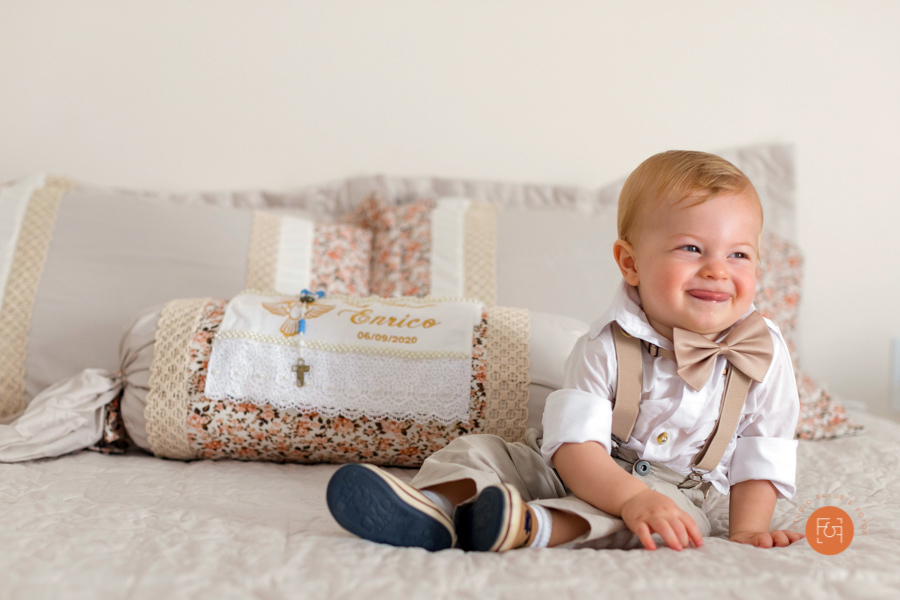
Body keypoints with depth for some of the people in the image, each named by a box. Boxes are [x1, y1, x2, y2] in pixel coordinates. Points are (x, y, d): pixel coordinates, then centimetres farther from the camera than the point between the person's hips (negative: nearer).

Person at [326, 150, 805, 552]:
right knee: (477, 448, -15)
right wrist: (631, 497, -41)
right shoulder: (606, 346, -16)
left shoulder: (764, 354, -9)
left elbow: (761, 457, -1)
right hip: (576, 474, 1)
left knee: (671, 523, -35)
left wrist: (746, 533, -13)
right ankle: (434, 509, -43)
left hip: (670, 485, 0)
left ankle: (530, 527, -50)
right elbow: (575, 443, -25)